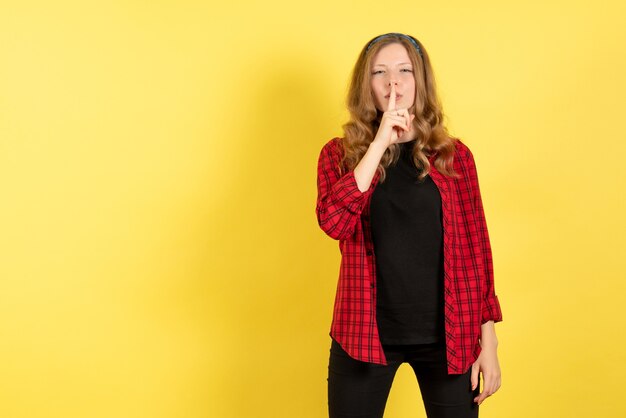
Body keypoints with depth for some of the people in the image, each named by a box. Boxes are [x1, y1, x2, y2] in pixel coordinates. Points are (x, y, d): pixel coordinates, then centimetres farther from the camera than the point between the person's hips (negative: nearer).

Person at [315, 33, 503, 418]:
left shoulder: (454, 155, 2)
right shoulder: (340, 153, 1)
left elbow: (475, 249, 3)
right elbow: (334, 223, -18)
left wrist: (488, 340, 1)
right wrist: (379, 144, -18)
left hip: (448, 336, 1)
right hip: (366, 333, 0)